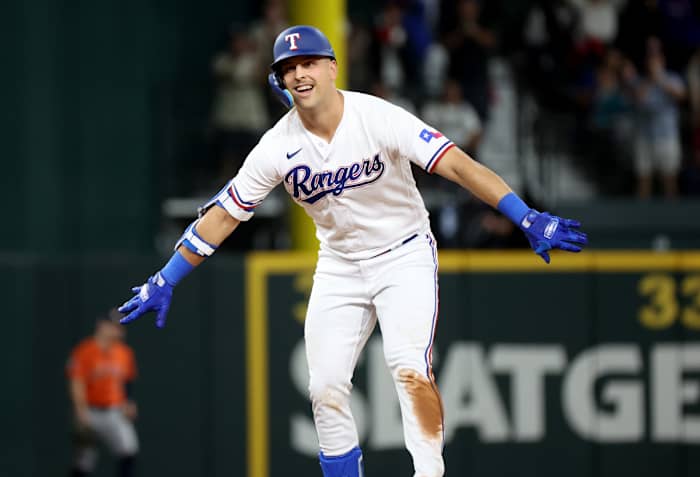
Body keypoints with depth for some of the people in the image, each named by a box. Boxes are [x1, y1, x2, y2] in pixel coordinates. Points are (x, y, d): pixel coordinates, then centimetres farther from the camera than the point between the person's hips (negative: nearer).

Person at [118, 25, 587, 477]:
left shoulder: (379, 118, -22)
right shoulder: (278, 147, -11)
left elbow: (458, 164, -29)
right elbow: (223, 216, -4)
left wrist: (528, 218, -39)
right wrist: (165, 282, -6)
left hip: (404, 256, -4)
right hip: (339, 266, 4)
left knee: (410, 367, -24)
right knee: (326, 387, -1)